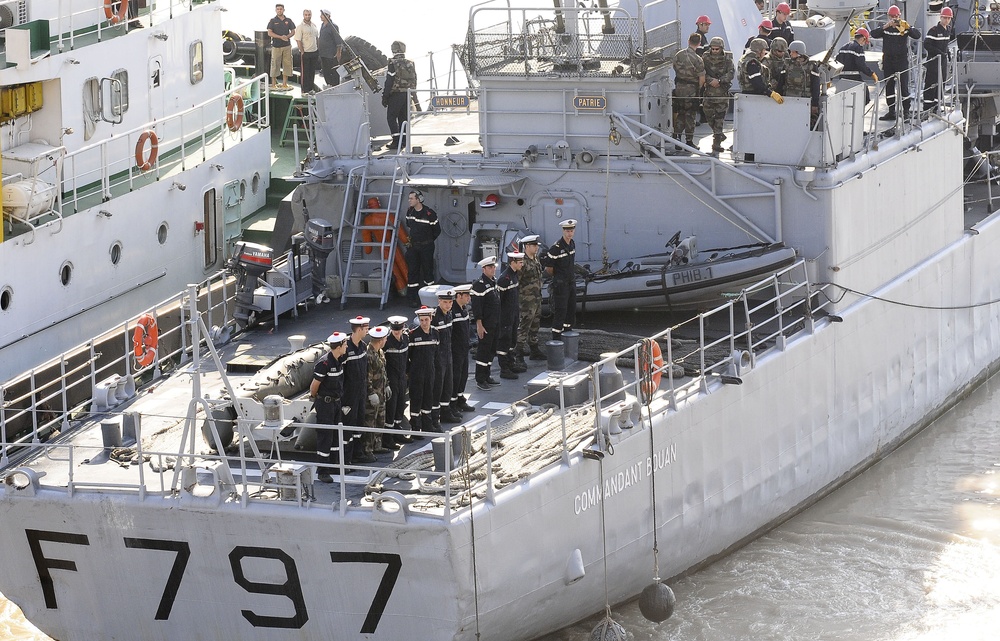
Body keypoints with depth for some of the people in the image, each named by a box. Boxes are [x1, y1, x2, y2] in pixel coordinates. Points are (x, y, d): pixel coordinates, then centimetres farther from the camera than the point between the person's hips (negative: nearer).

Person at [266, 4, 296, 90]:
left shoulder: (288, 20, 8)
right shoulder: (273, 21, 0)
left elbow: (293, 31, 10)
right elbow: (269, 33, -6)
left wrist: (287, 36, -11)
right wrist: (280, 37, -17)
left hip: (287, 46, 3)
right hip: (276, 46, -3)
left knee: (287, 64, 3)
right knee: (275, 65, -2)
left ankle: (284, 83, 11)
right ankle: (273, 84, 3)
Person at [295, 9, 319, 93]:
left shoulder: (314, 26, 10)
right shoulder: (300, 27, -10)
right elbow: (298, 40, -13)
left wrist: (318, 50, 13)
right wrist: (302, 52, -16)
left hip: (314, 52, 6)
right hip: (305, 53, -6)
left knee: (312, 71, 12)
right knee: (305, 72, -1)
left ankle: (311, 88, 21)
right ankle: (305, 90, 4)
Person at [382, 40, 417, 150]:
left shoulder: (393, 64, -12)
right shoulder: (410, 64, 9)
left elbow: (389, 82, -14)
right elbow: (414, 80, 14)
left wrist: (385, 97, -10)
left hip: (396, 95, -7)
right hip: (408, 95, 7)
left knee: (391, 117, 0)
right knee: (404, 118, 13)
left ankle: (397, 141, -8)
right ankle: (404, 141, 13)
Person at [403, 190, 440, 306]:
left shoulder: (429, 213, -15)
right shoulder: (409, 212, 2)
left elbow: (437, 231, -4)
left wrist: (427, 242, 4)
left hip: (426, 247, -5)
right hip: (412, 247, 5)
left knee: (427, 270, 2)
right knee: (412, 271, 3)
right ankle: (412, 298, 7)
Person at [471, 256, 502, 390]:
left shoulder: (494, 281, 11)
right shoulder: (479, 284, -16)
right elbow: (476, 306, -18)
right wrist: (479, 325, -21)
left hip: (495, 323, 9)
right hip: (486, 324, -9)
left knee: (491, 350, 14)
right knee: (483, 351, -3)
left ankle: (486, 377, 24)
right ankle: (480, 380, 3)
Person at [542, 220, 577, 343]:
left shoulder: (572, 244, 7)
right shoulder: (556, 248, -19)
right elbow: (548, 268, -14)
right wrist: (558, 276, 0)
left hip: (572, 282, 8)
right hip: (561, 284, -8)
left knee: (572, 310, 14)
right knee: (560, 311, -7)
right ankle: (556, 338, -3)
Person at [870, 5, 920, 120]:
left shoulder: (904, 27, -3)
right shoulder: (885, 28, 3)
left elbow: (917, 35, -14)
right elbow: (873, 34, -12)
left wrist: (907, 28, -29)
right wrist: (885, 26, -25)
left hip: (902, 60, -3)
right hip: (888, 61, 3)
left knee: (903, 86, -4)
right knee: (889, 87, 8)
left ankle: (906, 110, 4)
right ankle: (891, 112, 15)